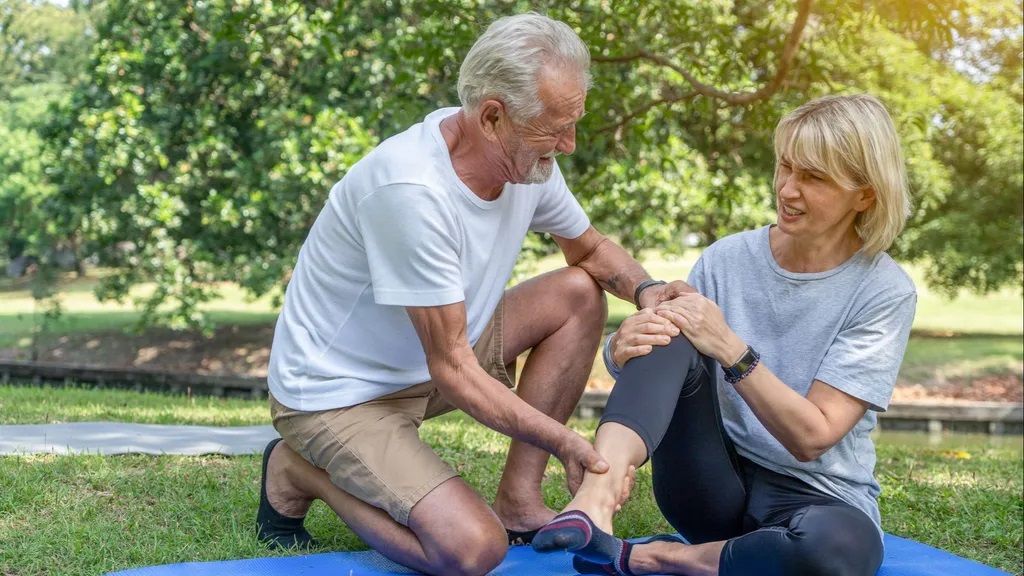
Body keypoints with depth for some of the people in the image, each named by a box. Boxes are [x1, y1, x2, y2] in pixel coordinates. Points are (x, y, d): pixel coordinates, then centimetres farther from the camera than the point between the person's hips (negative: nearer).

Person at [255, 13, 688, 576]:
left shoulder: (528, 157, -7)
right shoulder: (411, 189, -32)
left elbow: (590, 249, 12)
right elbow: (453, 371, -27)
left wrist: (644, 288, -9)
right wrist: (564, 441, -27)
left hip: (428, 364, 8)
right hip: (338, 394, -8)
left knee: (579, 294, -1)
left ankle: (518, 499, 3)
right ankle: (300, 474, 1)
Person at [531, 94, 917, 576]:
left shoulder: (884, 292, -10)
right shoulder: (727, 259, -1)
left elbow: (813, 437, -15)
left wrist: (731, 350, -26)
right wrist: (623, 349, -25)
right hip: (715, 485, 2)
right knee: (672, 339, -22)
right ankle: (596, 497, -43)